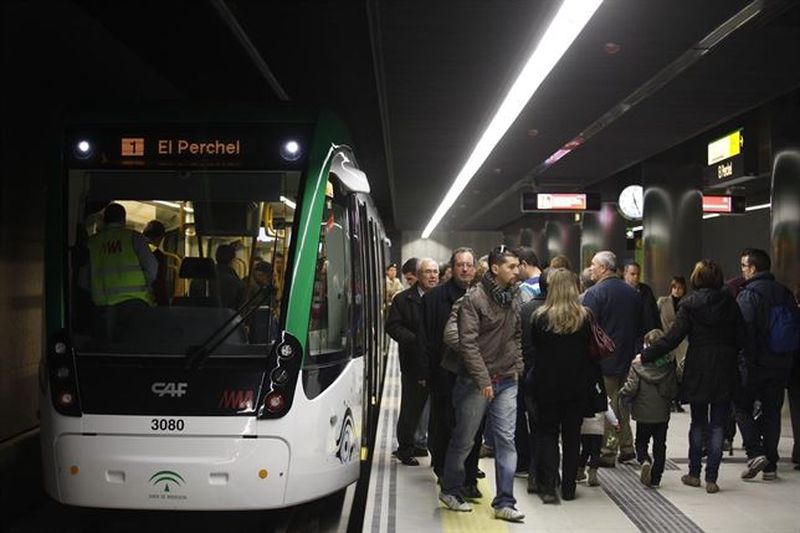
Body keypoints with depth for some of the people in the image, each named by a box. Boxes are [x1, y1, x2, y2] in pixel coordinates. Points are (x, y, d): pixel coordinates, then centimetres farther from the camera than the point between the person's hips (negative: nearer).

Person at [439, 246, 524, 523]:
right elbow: (468, 343, -17)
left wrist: (516, 367, 9)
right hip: (476, 382, -6)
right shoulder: (474, 299, -12)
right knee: (463, 440, 7)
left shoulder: (512, 300, 9)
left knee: (506, 440, 2)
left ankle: (504, 502, 8)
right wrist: (483, 380, -20)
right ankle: (450, 490, 27)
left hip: (506, 382, 6)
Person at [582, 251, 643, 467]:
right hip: (628, 359, 7)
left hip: (604, 360, -7)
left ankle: (608, 453, 3)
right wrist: (637, 351, 20)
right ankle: (627, 447, 23)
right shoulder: (632, 292, 8)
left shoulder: (594, 293, -13)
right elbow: (640, 325, 13)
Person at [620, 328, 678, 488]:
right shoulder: (669, 367, -6)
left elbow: (631, 388, -17)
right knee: (660, 445, 12)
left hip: (643, 414, -2)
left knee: (641, 442, 15)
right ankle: (655, 478, 13)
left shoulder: (638, 365, -14)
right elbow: (674, 391, -2)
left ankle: (645, 461, -13)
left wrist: (622, 395, 3)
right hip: (662, 414, 2)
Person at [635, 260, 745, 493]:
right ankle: (711, 478, 5)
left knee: (697, 422, 14)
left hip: (698, 370, -1)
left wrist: (645, 356, -8)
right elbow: (741, 337, 2)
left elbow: (673, 338, -13)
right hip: (725, 370, 1)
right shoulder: (729, 302, 0)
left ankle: (694, 473, 20)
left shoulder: (689, 304, -8)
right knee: (717, 425, 5)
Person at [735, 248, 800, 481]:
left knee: (742, 408, 7)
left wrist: (744, 359, -11)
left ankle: (755, 453, -7)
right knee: (772, 412, 11)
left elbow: (742, 331, -19)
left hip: (754, 363, -6)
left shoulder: (748, 294, -13)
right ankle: (770, 465, 14)